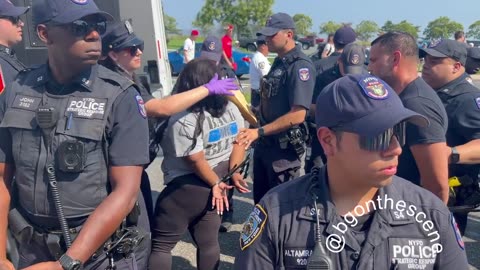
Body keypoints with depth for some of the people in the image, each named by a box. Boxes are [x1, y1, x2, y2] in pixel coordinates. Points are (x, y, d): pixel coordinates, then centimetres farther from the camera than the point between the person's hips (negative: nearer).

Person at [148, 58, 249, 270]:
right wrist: (233, 174, 3)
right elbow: (240, 142, 5)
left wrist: (216, 184, -7)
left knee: (160, 244, 7)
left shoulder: (185, 119, -20)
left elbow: (196, 160, -20)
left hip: (188, 187, -7)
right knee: (208, 241, 17)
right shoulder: (231, 110, 2)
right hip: (216, 185, 7)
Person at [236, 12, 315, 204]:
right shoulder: (279, 62, 10)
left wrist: (258, 132, -23)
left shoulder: (300, 66, -19)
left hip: (284, 147, -9)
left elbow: (297, 115, -25)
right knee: (260, 198, 21)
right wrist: (258, 132, 11)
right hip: (265, 143, 9)